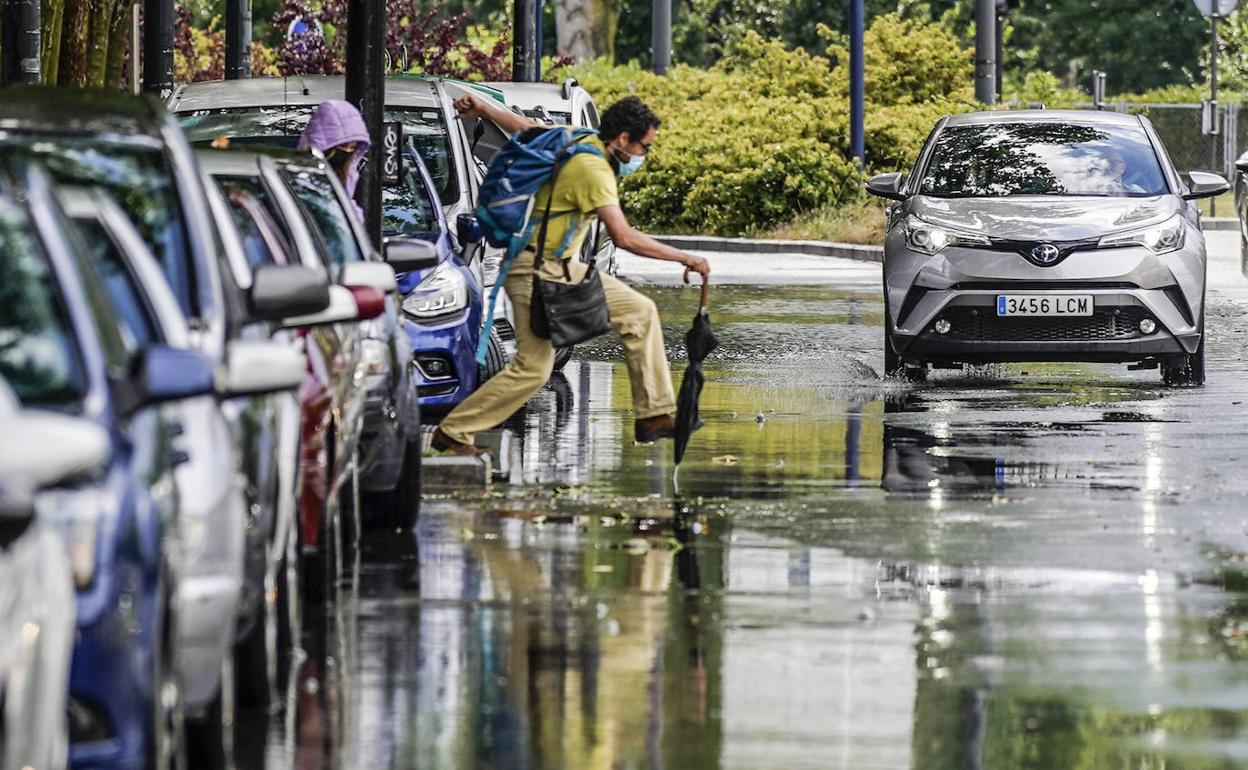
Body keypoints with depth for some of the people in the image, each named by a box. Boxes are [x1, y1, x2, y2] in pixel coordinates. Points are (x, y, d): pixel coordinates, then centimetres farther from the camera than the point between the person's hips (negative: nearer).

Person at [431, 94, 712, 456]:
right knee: (533, 369, -9)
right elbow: (624, 238, -29)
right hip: (536, 273, -11)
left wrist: (481, 108, 29)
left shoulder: (579, 142, 4)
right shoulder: (594, 169, -24)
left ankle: (654, 416, 8)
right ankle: (452, 432, 2)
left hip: (564, 269, 11)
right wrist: (685, 259, -24)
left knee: (640, 311, 7)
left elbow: (523, 126, 18)